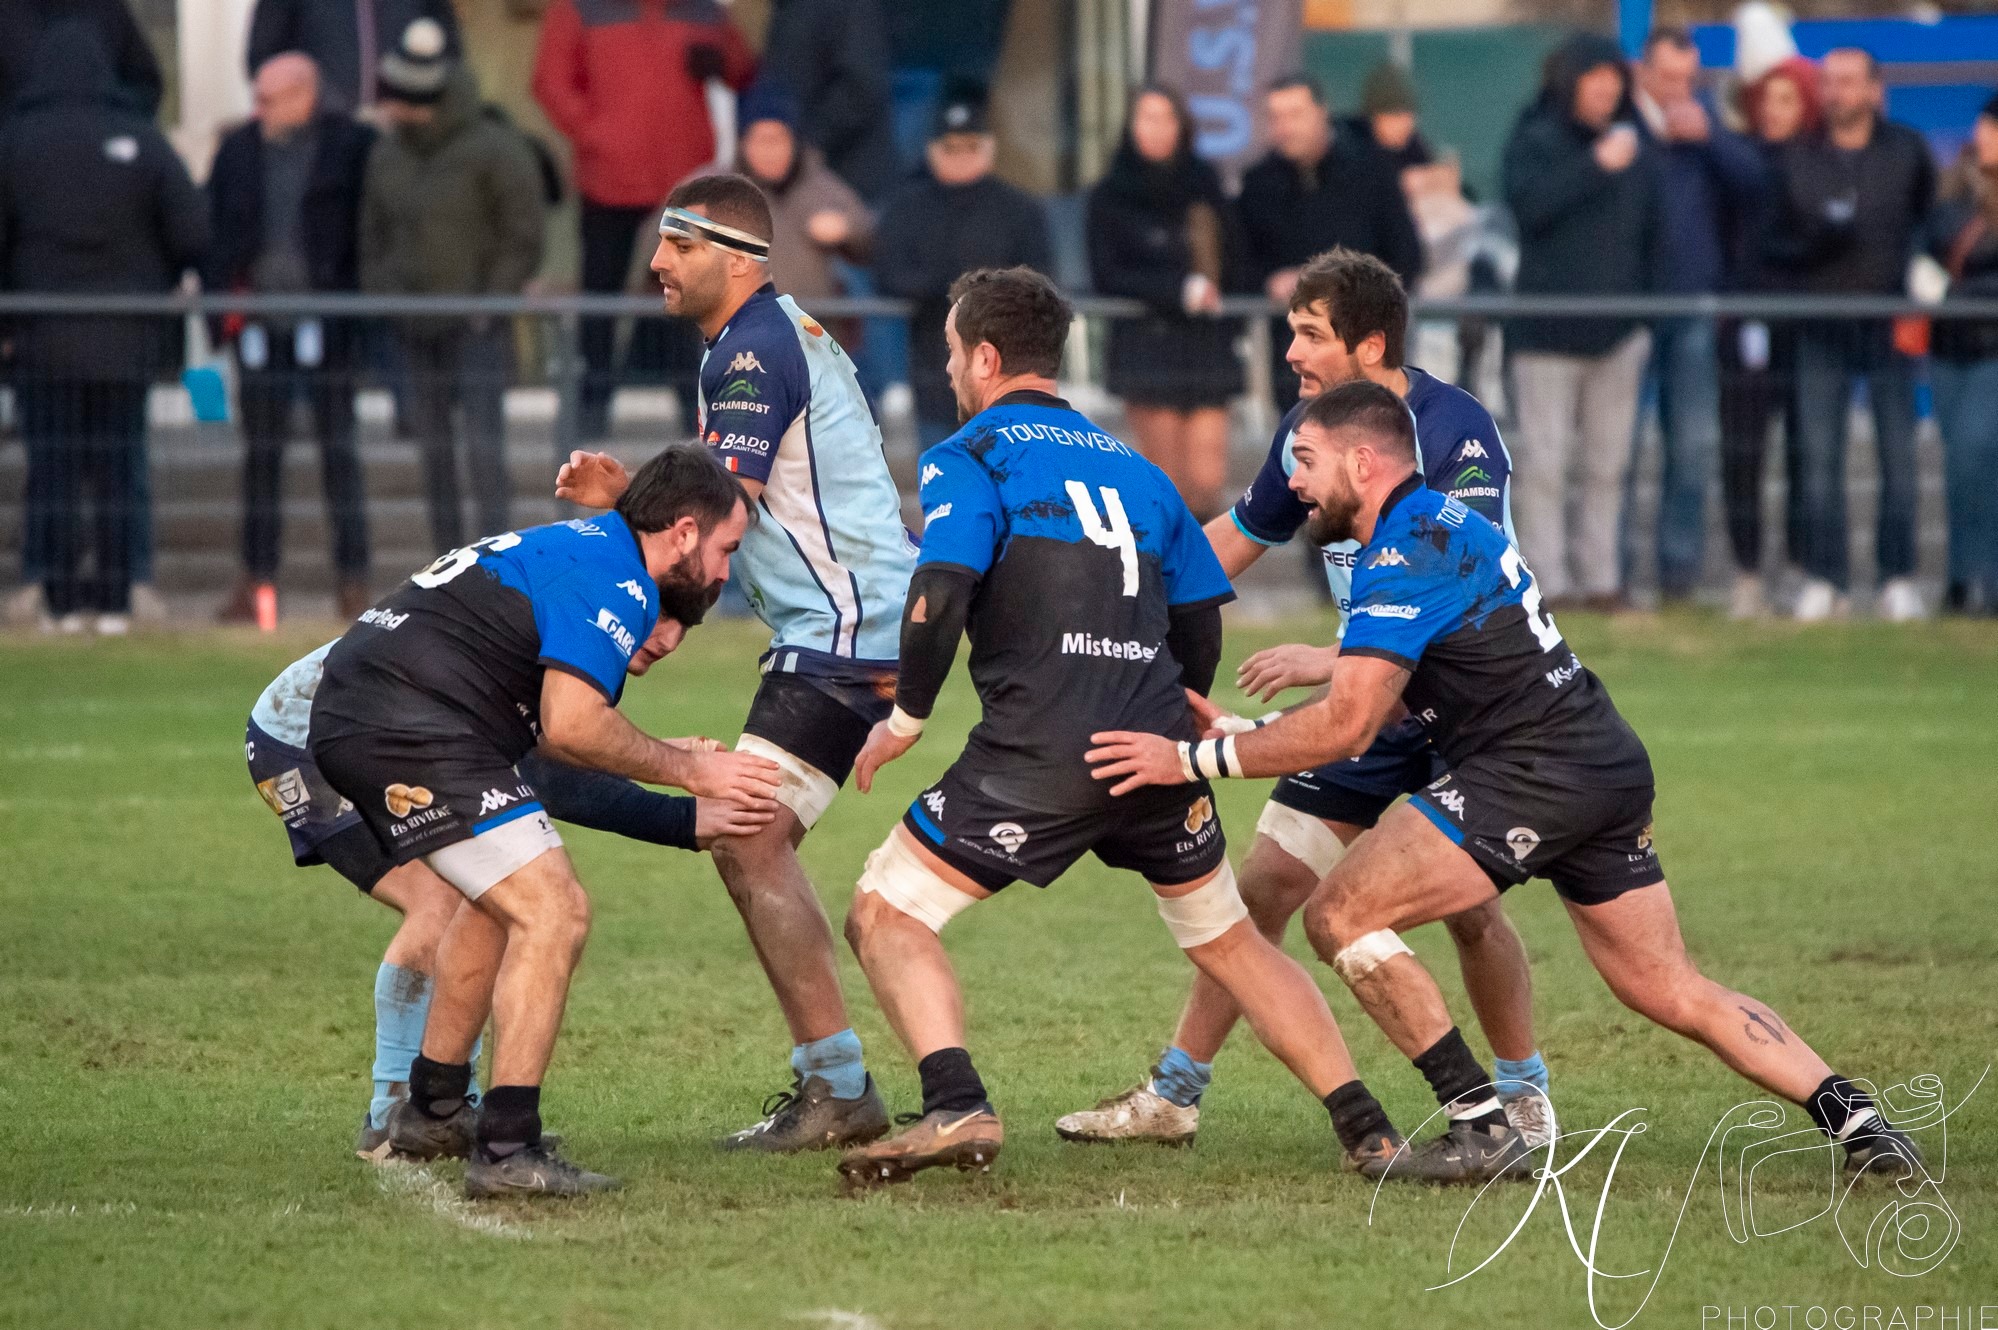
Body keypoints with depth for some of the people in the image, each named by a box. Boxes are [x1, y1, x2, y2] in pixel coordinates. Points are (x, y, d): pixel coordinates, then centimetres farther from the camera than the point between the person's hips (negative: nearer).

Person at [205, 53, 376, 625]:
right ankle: (257, 577, 11)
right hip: (260, 321, 3)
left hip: (326, 316, -3)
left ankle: (352, 578, 5)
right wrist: (219, 297, 1)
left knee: (338, 445, 1)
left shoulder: (353, 145, -4)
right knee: (261, 451, 6)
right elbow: (213, 229, 11)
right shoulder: (237, 150, 7)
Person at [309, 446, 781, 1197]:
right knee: (553, 912, -13)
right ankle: (507, 1149, -18)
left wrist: (638, 651, 7)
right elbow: (572, 727, -20)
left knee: (507, 901, 28)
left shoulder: (585, 546, 22)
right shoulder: (614, 580, -10)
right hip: (411, 732, -11)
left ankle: (431, 1110, 38)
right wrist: (690, 770, -9)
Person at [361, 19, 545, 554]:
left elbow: (522, 242, -8)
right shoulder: (388, 154, 10)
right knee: (432, 445, 7)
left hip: (475, 327, -6)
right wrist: (378, 296, 8)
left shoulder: (495, 151, -9)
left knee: (483, 443, -13)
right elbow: (374, 235, 19)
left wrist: (490, 304, -12)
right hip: (415, 326, 6)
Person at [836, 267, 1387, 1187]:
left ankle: (957, 1109, -19)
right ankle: (1368, 1130, 12)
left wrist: (906, 717, 0)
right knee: (1230, 942, 20)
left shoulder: (970, 456, 2)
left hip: (1040, 756, -6)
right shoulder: (1132, 466, 21)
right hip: (1158, 745, 6)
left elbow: (942, 593, -12)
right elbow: (1200, 625, 21)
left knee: (887, 918, 2)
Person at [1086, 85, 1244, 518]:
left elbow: (1231, 262, 13)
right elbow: (1107, 274, -4)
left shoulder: (1204, 184, 10)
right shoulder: (1110, 195, 1)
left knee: (1207, 480, -7)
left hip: (1207, 347, 2)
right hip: (1146, 347, -2)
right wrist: (1179, 289, -13)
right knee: (1170, 481, -6)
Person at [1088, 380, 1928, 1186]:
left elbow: (1347, 726, -20)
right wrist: (1241, 731, 18)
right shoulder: (1442, 522, 18)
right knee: (1673, 995, 14)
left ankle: (1481, 1127, -8)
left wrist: (1192, 757, -15)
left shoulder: (1402, 557, -13)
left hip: (1535, 774, -10)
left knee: (1340, 915, -8)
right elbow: (1391, 700, 24)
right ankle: (1852, 1116, 6)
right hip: (1607, 766, 10)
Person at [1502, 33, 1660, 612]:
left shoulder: (1635, 148, 11)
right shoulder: (1535, 142, -2)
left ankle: (1600, 578, 11)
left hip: (1618, 330, 4)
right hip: (1548, 327, -4)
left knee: (1607, 464, 6)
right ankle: (1549, 581, -3)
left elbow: (1650, 234, 15)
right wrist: (1595, 166, -25)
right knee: (1545, 462, -4)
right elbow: (1529, 202, -20)